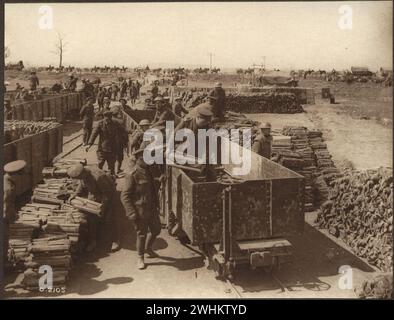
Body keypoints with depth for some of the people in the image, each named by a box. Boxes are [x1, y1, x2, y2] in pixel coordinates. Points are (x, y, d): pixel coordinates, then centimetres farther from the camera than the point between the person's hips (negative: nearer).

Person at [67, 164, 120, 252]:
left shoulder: (98, 177, -40)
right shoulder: (83, 173, -16)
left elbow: (107, 192, -28)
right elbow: (82, 186, 7)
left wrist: (103, 206, -24)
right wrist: (75, 195, -5)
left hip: (107, 194, -7)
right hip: (94, 194, 7)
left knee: (109, 218, -3)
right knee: (91, 217, 4)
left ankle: (115, 241, 13)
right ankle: (92, 241, 16)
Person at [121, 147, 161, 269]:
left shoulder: (148, 171, 6)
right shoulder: (132, 175, -17)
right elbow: (124, 196, -17)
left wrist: (156, 204, 19)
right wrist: (131, 213, -21)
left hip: (152, 209, 7)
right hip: (140, 211, -7)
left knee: (156, 229, 17)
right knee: (142, 234, 4)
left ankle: (148, 248, 43)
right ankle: (140, 258, 23)